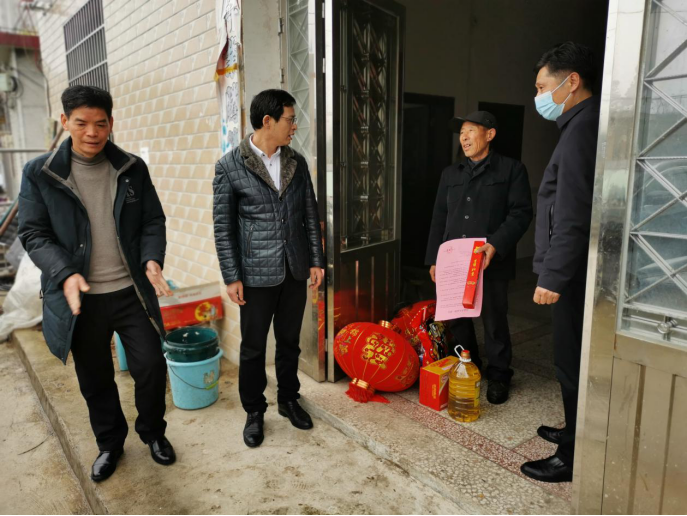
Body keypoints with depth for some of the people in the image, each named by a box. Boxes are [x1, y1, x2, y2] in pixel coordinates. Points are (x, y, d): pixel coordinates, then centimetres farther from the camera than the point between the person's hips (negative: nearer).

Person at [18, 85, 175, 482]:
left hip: (131, 291, 1)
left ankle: (153, 432, 32)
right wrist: (65, 274, -20)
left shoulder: (133, 169, 1)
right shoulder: (40, 174, -2)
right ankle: (110, 443, 39)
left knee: (151, 367, 4)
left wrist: (152, 258, -15)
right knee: (95, 379, 15)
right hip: (79, 298, 0)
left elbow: (153, 221, 4)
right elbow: (34, 234, -3)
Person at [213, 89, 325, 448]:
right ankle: (254, 412, 29)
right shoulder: (230, 167, -7)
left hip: (295, 270, 4)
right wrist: (231, 277, -8)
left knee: (290, 341, 16)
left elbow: (311, 215, 9)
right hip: (257, 273, -4)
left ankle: (288, 399, 36)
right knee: (253, 347, 9)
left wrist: (317, 260, 5)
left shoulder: (297, 163, 5)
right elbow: (223, 226, -6)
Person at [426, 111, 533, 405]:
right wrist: (434, 259, 10)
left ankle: (498, 376, 23)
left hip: (491, 262, -4)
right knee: (456, 318, 10)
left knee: (494, 320, 4)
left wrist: (495, 244, -21)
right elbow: (439, 218, 15)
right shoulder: (451, 174, 17)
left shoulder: (511, 170, 2)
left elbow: (521, 213, -7)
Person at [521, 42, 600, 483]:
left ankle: (575, 459, 16)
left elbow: (573, 216, -23)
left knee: (574, 363, 1)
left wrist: (553, 276, -19)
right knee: (576, 359, 20)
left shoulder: (581, 131, -17)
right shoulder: (586, 125, 15)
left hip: (577, 273, -10)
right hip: (580, 269, 10)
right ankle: (576, 433, 37)